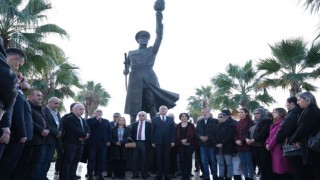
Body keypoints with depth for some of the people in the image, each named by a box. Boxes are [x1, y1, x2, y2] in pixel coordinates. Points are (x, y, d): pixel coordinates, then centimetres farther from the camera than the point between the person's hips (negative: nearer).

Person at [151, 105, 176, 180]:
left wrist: (173, 141, -4)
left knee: (167, 159, 5)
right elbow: (152, 131, 3)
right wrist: (153, 141, -3)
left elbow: (173, 130, 5)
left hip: (168, 142, 1)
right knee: (159, 159, 4)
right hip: (158, 142, 0)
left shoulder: (171, 119, 9)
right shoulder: (155, 119, 7)